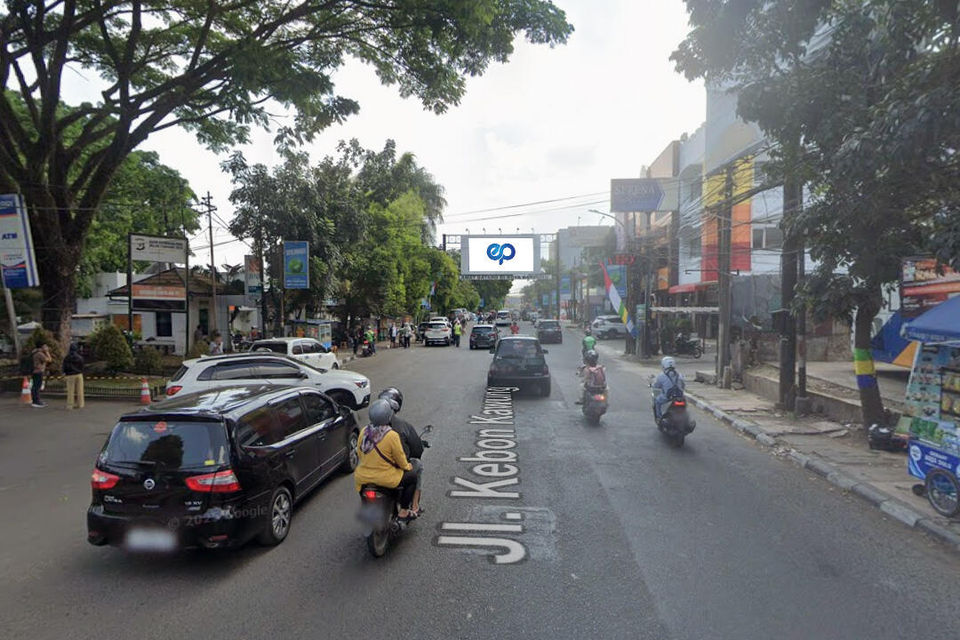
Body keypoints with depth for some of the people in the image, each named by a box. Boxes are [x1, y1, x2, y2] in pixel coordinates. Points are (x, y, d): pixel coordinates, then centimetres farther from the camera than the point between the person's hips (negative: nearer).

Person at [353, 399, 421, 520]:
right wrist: (407, 466, 12)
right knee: (412, 476, 16)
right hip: (384, 479, -6)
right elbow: (400, 459, -9)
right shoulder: (392, 435, -20)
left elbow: (359, 453, 8)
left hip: (362, 478, 6)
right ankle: (403, 512, 17)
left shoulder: (364, 431, -4)